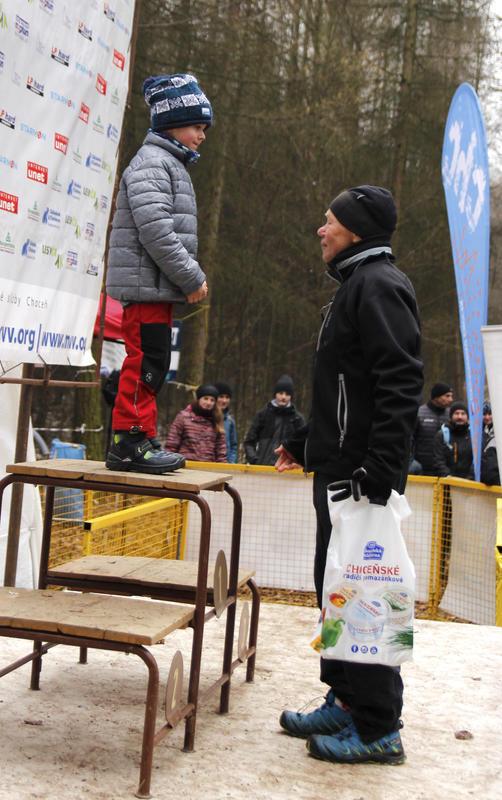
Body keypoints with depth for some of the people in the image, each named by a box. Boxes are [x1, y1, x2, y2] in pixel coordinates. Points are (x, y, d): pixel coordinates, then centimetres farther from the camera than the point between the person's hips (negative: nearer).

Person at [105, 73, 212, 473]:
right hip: (147, 284, -10)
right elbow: (155, 231, -22)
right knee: (145, 362, -8)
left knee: (154, 365, 12)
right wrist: (193, 277, -17)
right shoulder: (152, 162, -11)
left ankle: (141, 441, 19)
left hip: (159, 286, 10)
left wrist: (191, 276, 13)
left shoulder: (172, 164, 22)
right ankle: (129, 442, -3)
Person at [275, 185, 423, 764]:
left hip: (362, 473, -11)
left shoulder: (379, 285, -13)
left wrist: (379, 473, -27)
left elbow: (401, 385, -23)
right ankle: (346, 700, 28)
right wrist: (305, 443, 28)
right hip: (338, 470, 11)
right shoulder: (356, 285, 19)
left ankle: (378, 729, 3)